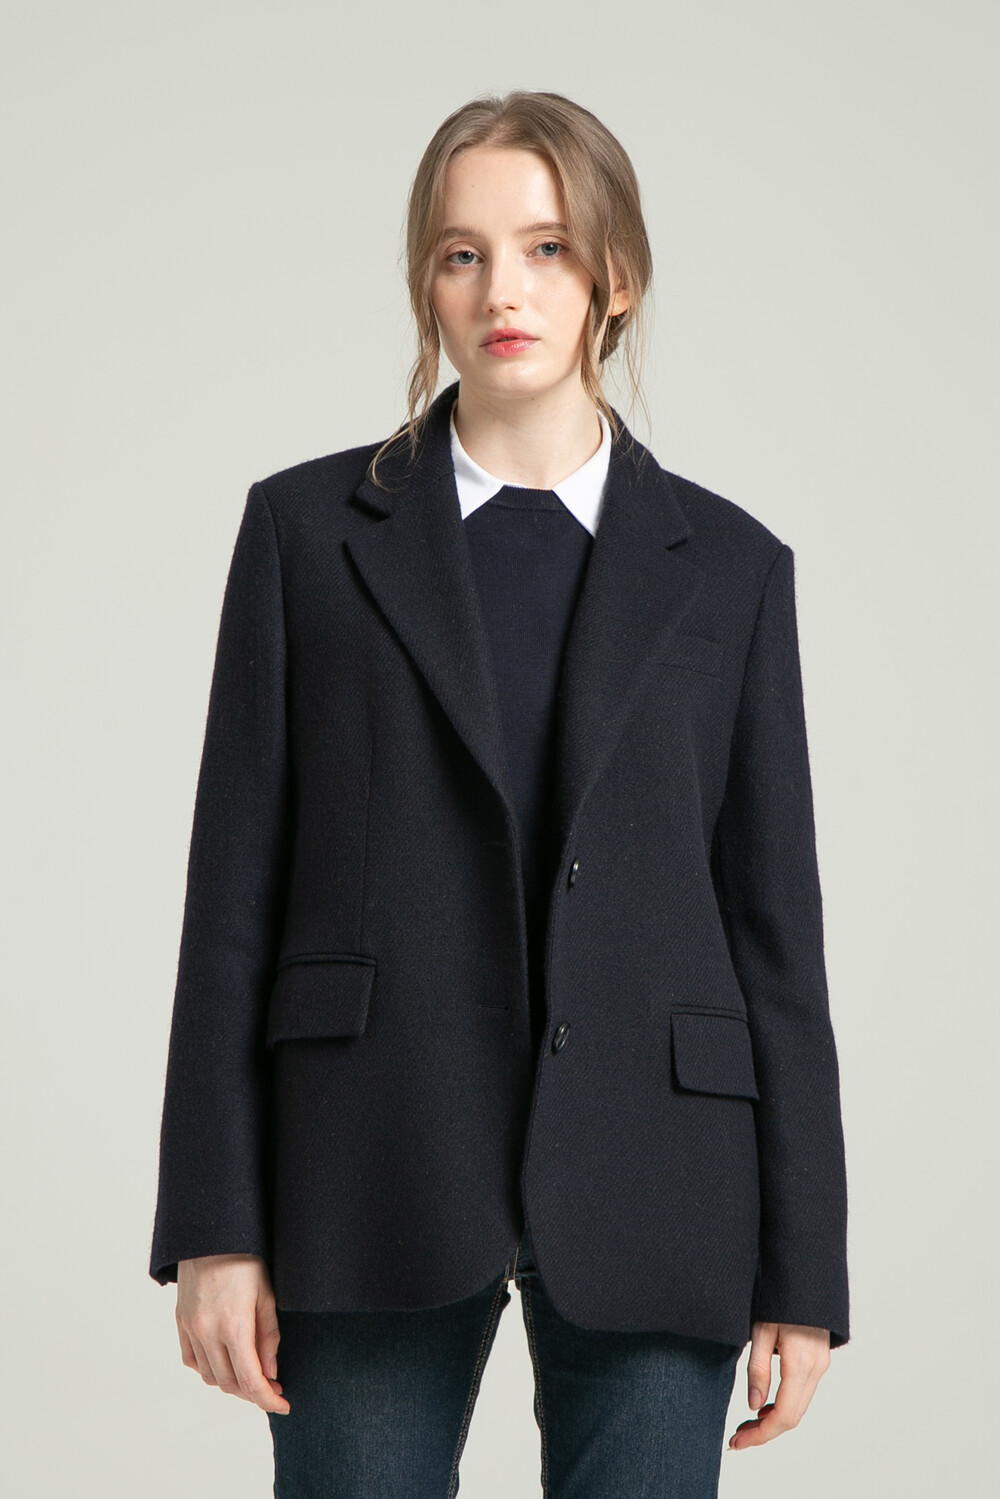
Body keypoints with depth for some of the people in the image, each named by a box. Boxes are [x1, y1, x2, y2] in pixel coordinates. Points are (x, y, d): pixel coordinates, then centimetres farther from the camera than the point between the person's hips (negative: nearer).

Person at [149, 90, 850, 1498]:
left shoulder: (728, 565, 8)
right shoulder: (309, 528, 6)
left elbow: (775, 921, 7)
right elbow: (235, 889, 4)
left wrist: (802, 1272, 3)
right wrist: (215, 1225, -3)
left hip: (647, 1204, 1)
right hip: (375, 1176, 0)